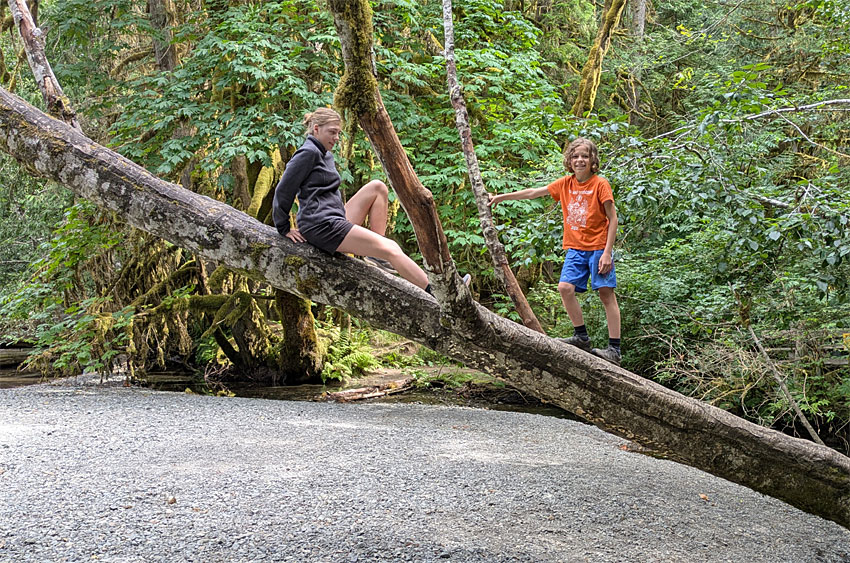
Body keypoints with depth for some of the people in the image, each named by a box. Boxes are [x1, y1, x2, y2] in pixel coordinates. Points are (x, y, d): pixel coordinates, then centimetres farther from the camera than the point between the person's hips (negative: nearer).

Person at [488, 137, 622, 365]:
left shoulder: (600, 184, -8)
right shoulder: (566, 183, 7)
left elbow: (612, 219, -8)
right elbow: (534, 192, 15)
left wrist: (607, 253, -14)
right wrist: (501, 197, 17)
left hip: (598, 247, -5)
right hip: (575, 248, 5)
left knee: (606, 293, -6)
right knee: (565, 287, -9)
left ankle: (614, 350, -7)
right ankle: (582, 337, 5)